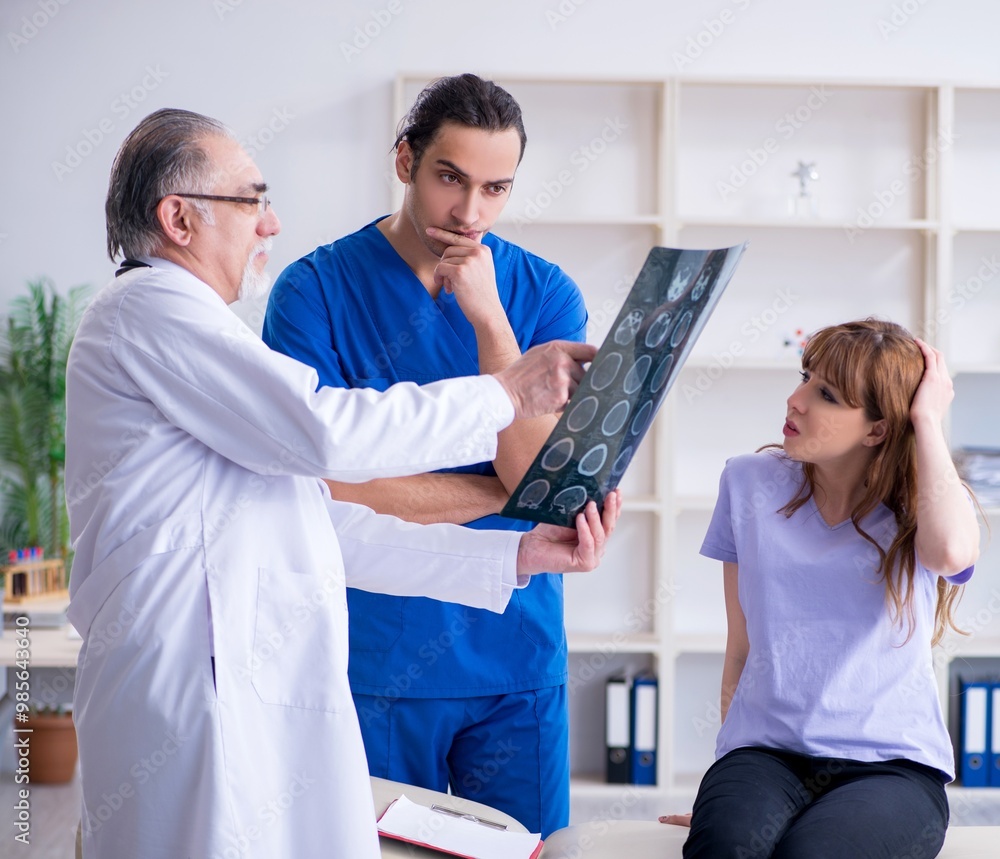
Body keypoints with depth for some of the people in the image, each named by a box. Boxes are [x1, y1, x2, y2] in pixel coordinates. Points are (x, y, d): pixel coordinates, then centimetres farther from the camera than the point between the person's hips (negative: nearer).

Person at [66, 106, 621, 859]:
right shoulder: (149, 308, -5)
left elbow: (333, 526, 21)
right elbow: (328, 431, -15)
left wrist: (518, 555, 15)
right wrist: (508, 392, -4)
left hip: (268, 698, 9)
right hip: (201, 699, -9)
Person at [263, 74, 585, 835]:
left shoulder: (546, 295, 0)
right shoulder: (315, 290, -6)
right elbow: (324, 486, -15)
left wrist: (488, 317, -18)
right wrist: (500, 491, -9)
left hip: (516, 659, 2)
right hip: (372, 658, -2)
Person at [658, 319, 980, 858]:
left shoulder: (916, 511, 3)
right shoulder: (751, 483, 10)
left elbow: (953, 552, -25)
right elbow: (742, 646, 13)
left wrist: (926, 420, -12)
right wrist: (732, 776, 7)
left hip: (893, 764, -1)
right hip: (765, 753, 1)